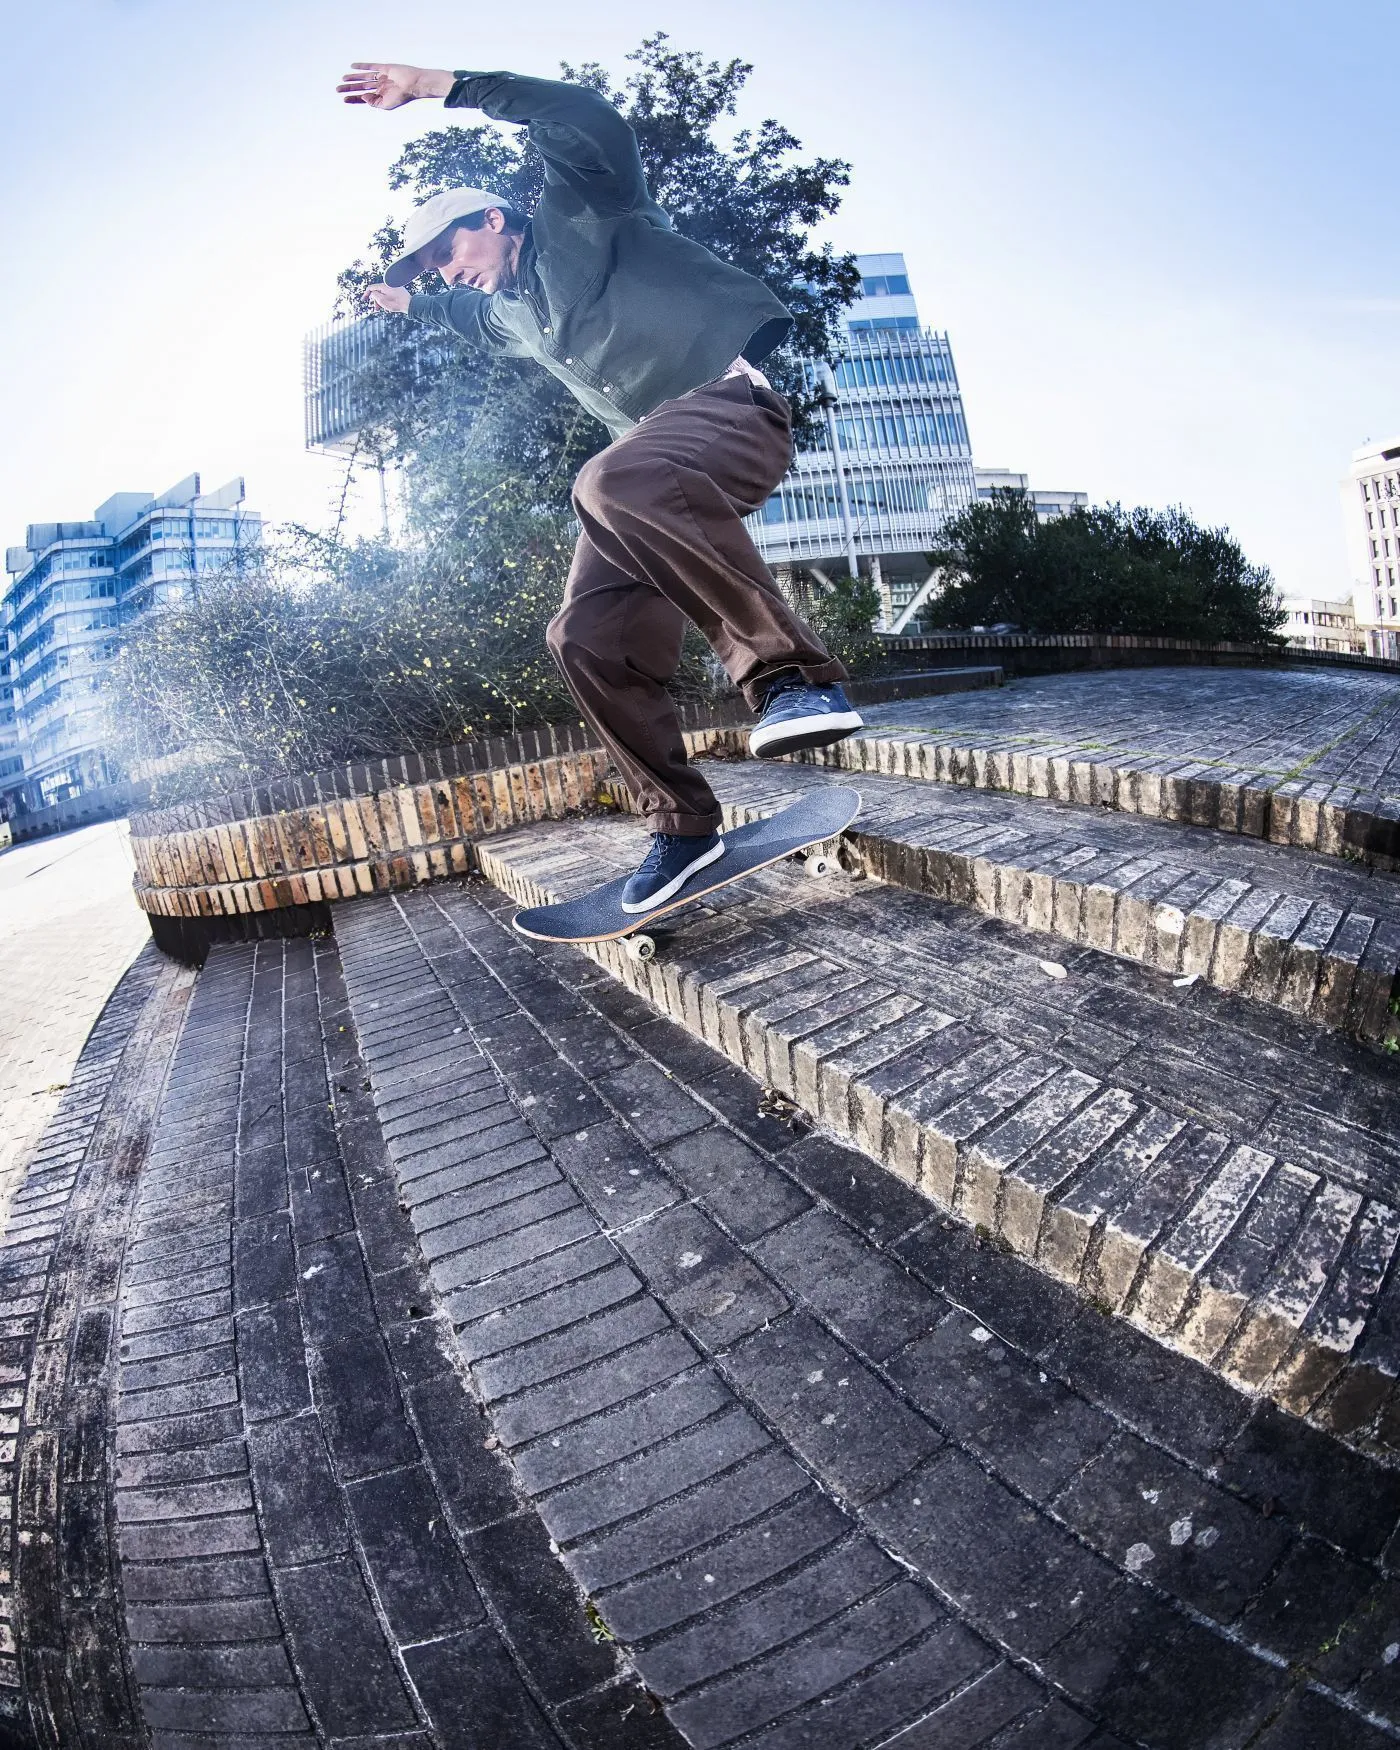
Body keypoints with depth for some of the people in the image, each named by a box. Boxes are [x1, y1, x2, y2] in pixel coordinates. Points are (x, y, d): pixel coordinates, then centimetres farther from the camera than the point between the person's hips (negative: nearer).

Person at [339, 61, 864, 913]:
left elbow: (587, 121, -16)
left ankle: (794, 674, -39)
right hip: (653, 453, 9)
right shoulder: (508, 315, 27)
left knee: (618, 482, -40)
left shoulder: (580, 217, 5)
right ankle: (684, 826, 2)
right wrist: (408, 303, 64)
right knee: (590, 638, -6)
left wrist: (441, 86, -16)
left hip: (729, 402, -8)